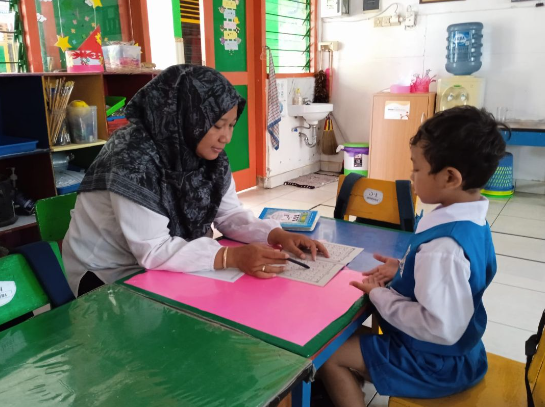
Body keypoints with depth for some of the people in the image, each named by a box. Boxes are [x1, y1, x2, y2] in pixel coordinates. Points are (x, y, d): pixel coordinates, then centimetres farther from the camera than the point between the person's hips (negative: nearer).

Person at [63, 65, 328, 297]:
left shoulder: (208, 154, -6)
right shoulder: (132, 161, -28)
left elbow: (229, 214, -3)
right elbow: (154, 251, -30)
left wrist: (276, 235, -20)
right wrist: (232, 257, -38)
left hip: (164, 270, 7)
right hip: (110, 276, -6)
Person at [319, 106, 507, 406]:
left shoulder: (443, 247, -35)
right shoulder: (471, 220, -5)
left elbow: (440, 327, -32)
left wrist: (378, 294, -21)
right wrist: (403, 269, 1)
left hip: (433, 362, -9)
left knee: (328, 355, 0)